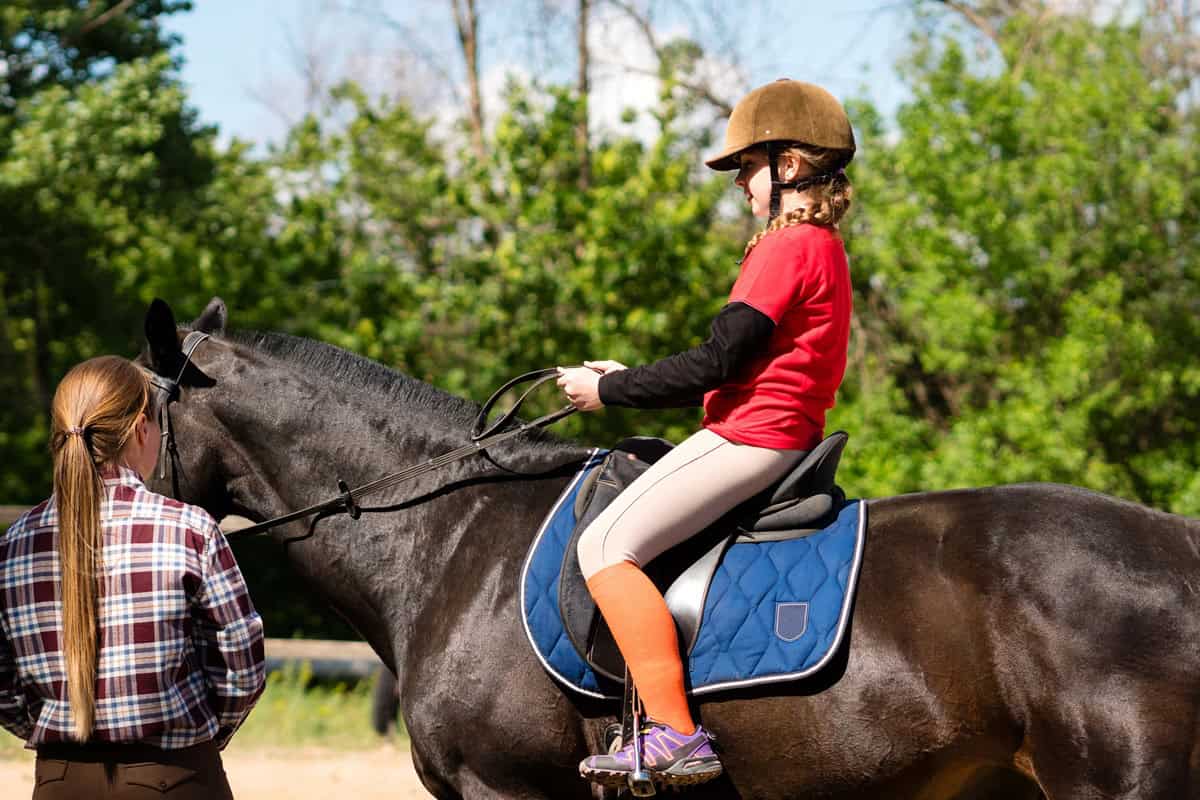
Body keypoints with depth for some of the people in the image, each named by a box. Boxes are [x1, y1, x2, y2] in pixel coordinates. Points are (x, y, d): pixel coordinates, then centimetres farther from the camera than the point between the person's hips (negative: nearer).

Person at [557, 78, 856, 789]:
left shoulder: (789, 247, -13)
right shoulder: (825, 248, 18)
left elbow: (717, 363, -17)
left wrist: (609, 391, -8)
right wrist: (631, 380, 18)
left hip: (751, 438, -11)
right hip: (785, 437, 11)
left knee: (607, 544, -19)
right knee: (618, 538, 23)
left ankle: (676, 733, -25)